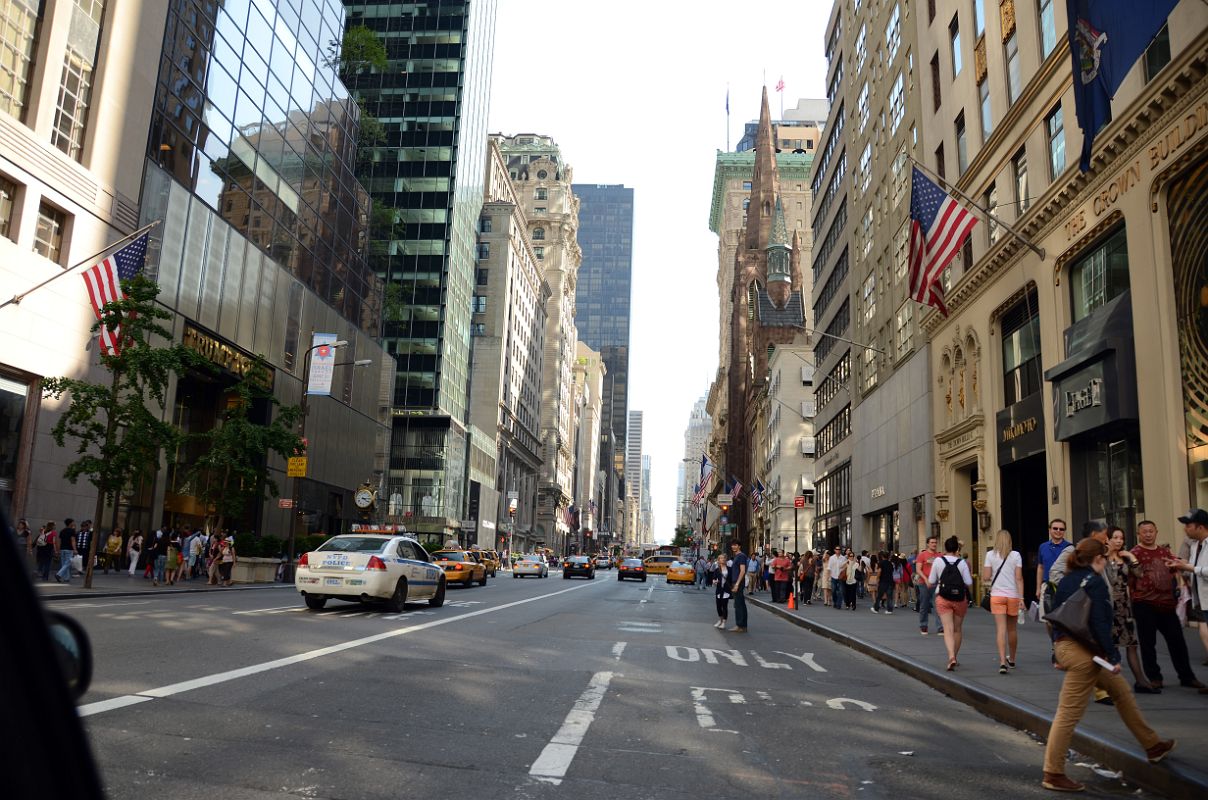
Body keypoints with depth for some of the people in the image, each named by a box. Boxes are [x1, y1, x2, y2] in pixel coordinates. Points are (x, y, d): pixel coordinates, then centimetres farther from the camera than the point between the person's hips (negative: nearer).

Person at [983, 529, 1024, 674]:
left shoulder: (990, 555, -2)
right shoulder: (1016, 555, 0)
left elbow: (986, 577, -4)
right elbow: (1019, 578, -4)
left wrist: (983, 570, 17)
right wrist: (1021, 597, -3)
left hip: (997, 595, -1)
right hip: (1013, 595, 1)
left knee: (1001, 629, -5)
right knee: (1012, 629, 16)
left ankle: (1002, 662, -18)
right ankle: (1011, 660, 31)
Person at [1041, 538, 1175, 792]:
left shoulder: (1066, 581, 12)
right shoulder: (1094, 582, -13)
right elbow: (1099, 624, -19)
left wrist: (1059, 647, 22)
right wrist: (1113, 656, -14)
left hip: (1065, 645, 10)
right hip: (1083, 652, -10)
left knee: (1121, 691, 24)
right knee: (1068, 713, -5)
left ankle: (1152, 745, 38)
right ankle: (1053, 775, 0)